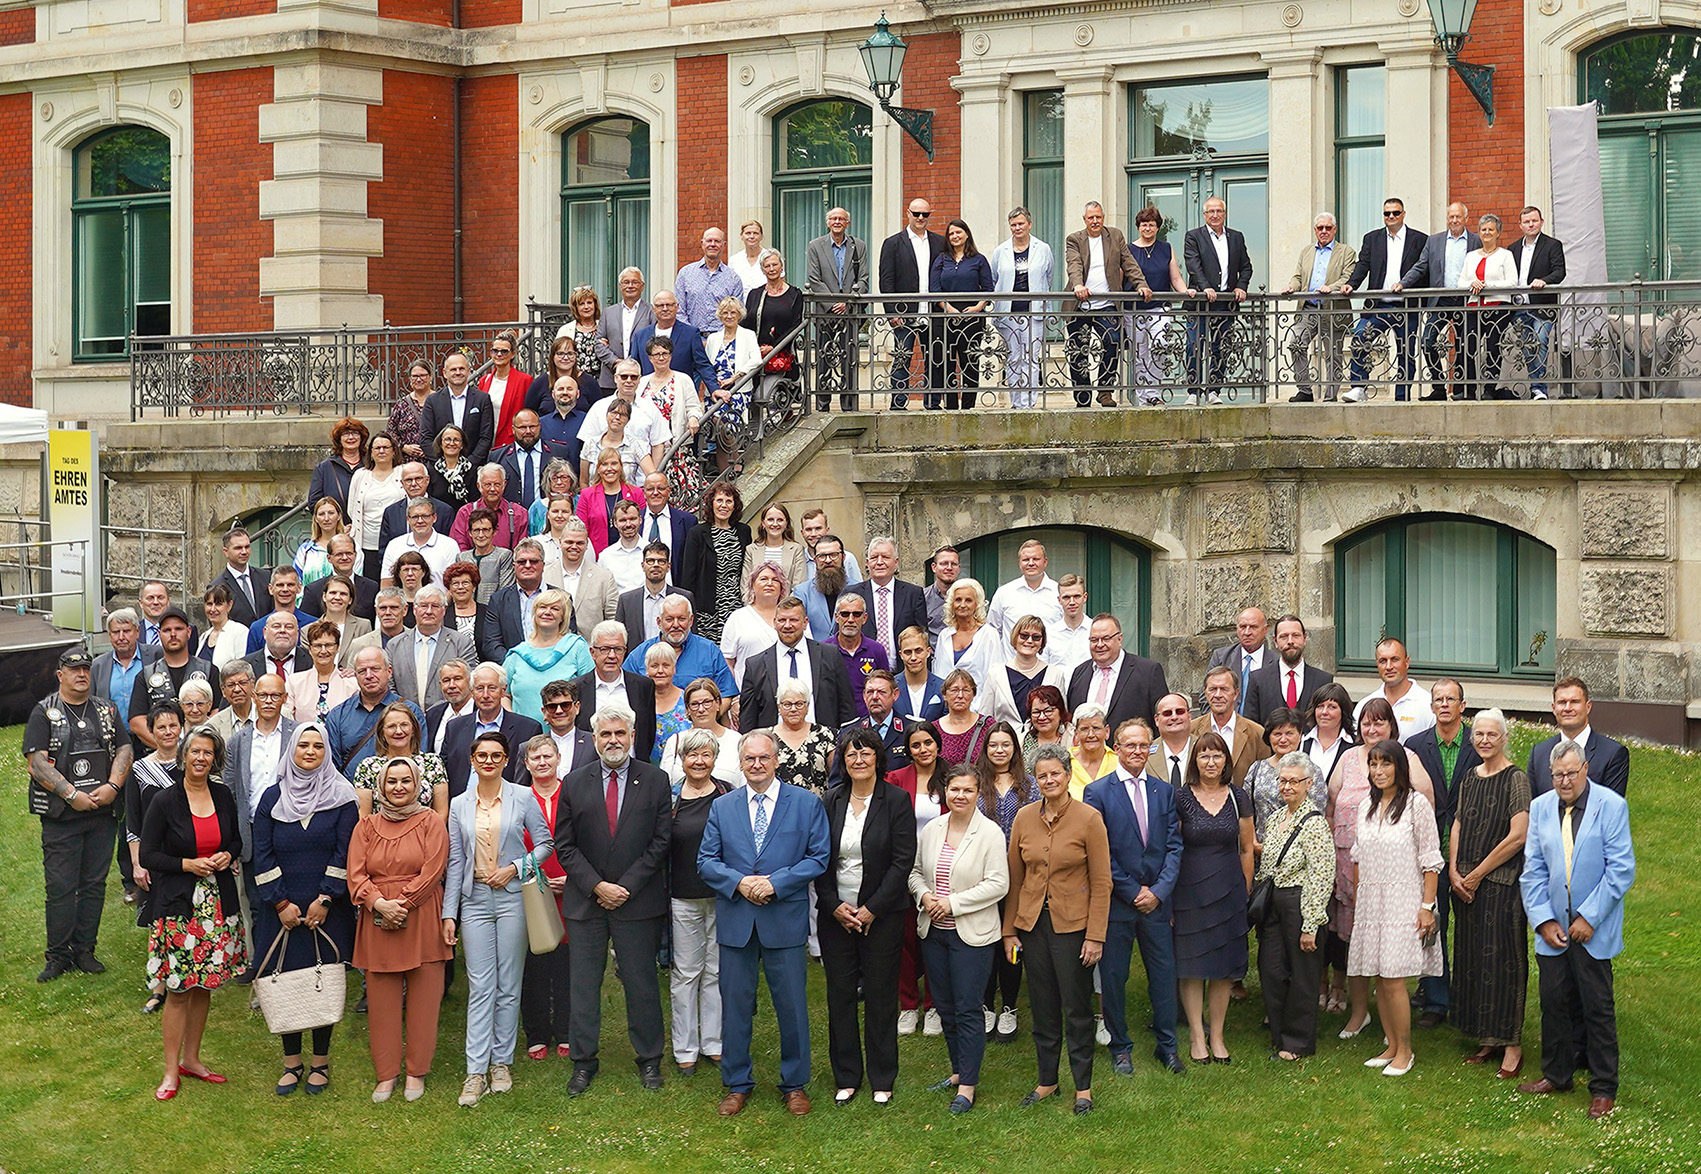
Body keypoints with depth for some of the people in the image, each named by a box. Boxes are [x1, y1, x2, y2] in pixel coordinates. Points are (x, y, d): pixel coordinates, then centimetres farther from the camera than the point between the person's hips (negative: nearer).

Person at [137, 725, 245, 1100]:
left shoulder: (223, 796, 6)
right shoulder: (165, 801, -7)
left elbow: (236, 841, 18)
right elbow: (147, 856, -5)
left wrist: (228, 856, -4)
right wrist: (187, 864, -16)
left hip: (217, 904, 4)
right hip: (177, 904, -4)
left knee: (204, 986, 10)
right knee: (178, 989, -4)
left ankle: (191, 1059, 24)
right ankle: (171, 1071, 5)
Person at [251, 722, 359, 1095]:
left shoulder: (341, 798, 1)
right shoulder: (273, 797, 6)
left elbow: (345, 853, -3)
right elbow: (262, 854, 3)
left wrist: (325, 900, -10)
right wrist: (281, 903, -6)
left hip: (328, 910, -1)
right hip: (282, 910, 1)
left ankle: (320, 1063, 13)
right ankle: (291, 1063, 14)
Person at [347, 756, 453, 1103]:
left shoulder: (430, 822, 3)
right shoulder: (366, 826, 11)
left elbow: (432, 871, -6)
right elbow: (356, 874, 2)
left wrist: (401, 904, -12)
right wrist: (380, 903, -13)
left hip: (421, 921, -2)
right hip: (377, 922, 2)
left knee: (422, 999, 1)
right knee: (381, 1000, 4)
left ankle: (416, 1073, 10)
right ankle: (386, 1074, 13)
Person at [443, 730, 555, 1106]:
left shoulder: (522, 798, 1)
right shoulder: (459, 805, 7)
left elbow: (546, 844, 4)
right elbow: (455, 862, 8)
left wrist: (515, 867, -11)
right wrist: (449, 913, 4)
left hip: (513, 897, -1)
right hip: (475, 899, 1)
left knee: (508, 986, 4)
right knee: (480, 987, -3)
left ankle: (501, 1061, 14)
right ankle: (476, 1072, -4)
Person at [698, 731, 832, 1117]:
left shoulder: (806, 805, 2)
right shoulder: (722, 807, 8)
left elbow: (818, 858, -3)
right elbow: (706, 861, 5)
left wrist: (776, 882, -14)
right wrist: (739, 882, -13)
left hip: (786, 920, -2)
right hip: (735, 921, 2)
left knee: (792, 1005, 5)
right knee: (735, 1005, 8)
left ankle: (795, 1084, 19)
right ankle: (737, 1084, 20)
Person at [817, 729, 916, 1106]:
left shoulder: (896, 800, -4)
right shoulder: (831, 801, 5)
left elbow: (903, 861, -8)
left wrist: (871, 909, -12)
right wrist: (834, 906, -6)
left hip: (882, 914, -3)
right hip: (835, 913, 3)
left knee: (880, 996, 3)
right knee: (840, 995, 6)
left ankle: (882, 1080, 15)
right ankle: (846, 1078, 17)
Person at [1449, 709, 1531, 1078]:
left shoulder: (1516, 779, -10)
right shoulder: (1469, 779, 12)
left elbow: (1517, 836, -15)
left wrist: (1477, 874, -12)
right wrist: (1454, 872, -1)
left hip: (1502, 882, -7)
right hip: (1466, 884, 7)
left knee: (1502, 959, -5)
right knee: (1471, 959, 10)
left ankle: (1511, 1044, 1)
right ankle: (1488, 1039, 18)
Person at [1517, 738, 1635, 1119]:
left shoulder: (1611, 806, -8)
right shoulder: (1540, 808, 5)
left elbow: (1621, 870, -11)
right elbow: (1533, 870, 6)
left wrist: (1589, 917, -14)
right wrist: (1544, 920, -4)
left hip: (1593, 929, -4)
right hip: (1552, 927, 4)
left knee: (1598, 1009, 2)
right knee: (1554, 1002, 10)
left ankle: (1603, 1089, 12)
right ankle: (1557, 1074, 27)